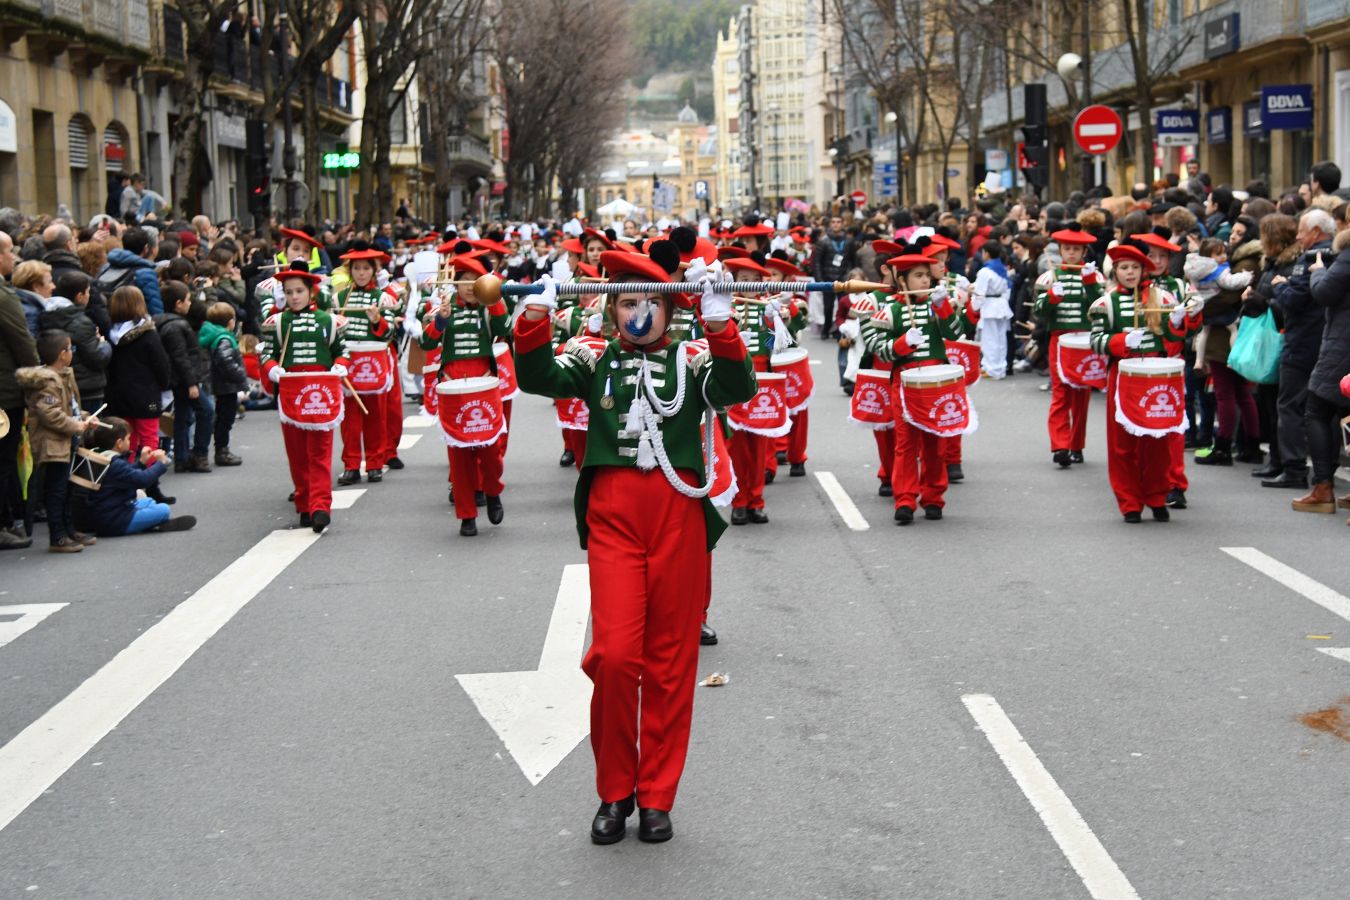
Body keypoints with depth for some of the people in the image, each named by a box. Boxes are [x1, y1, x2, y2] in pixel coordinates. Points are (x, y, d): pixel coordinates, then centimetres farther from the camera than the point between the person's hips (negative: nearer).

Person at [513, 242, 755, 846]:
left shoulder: (691, 361, 10)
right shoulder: (595, 361, 12)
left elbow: (737, 387, -9)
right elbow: (539, 377, -5)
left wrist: (719, 326, -24)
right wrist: (536, 316, -20)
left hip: (679, 512, 0)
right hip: (612, 513, 0)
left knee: (670, 659, 4)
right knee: (615, 653, -9)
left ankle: (656, 796, 15)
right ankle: (615, 791, 9)